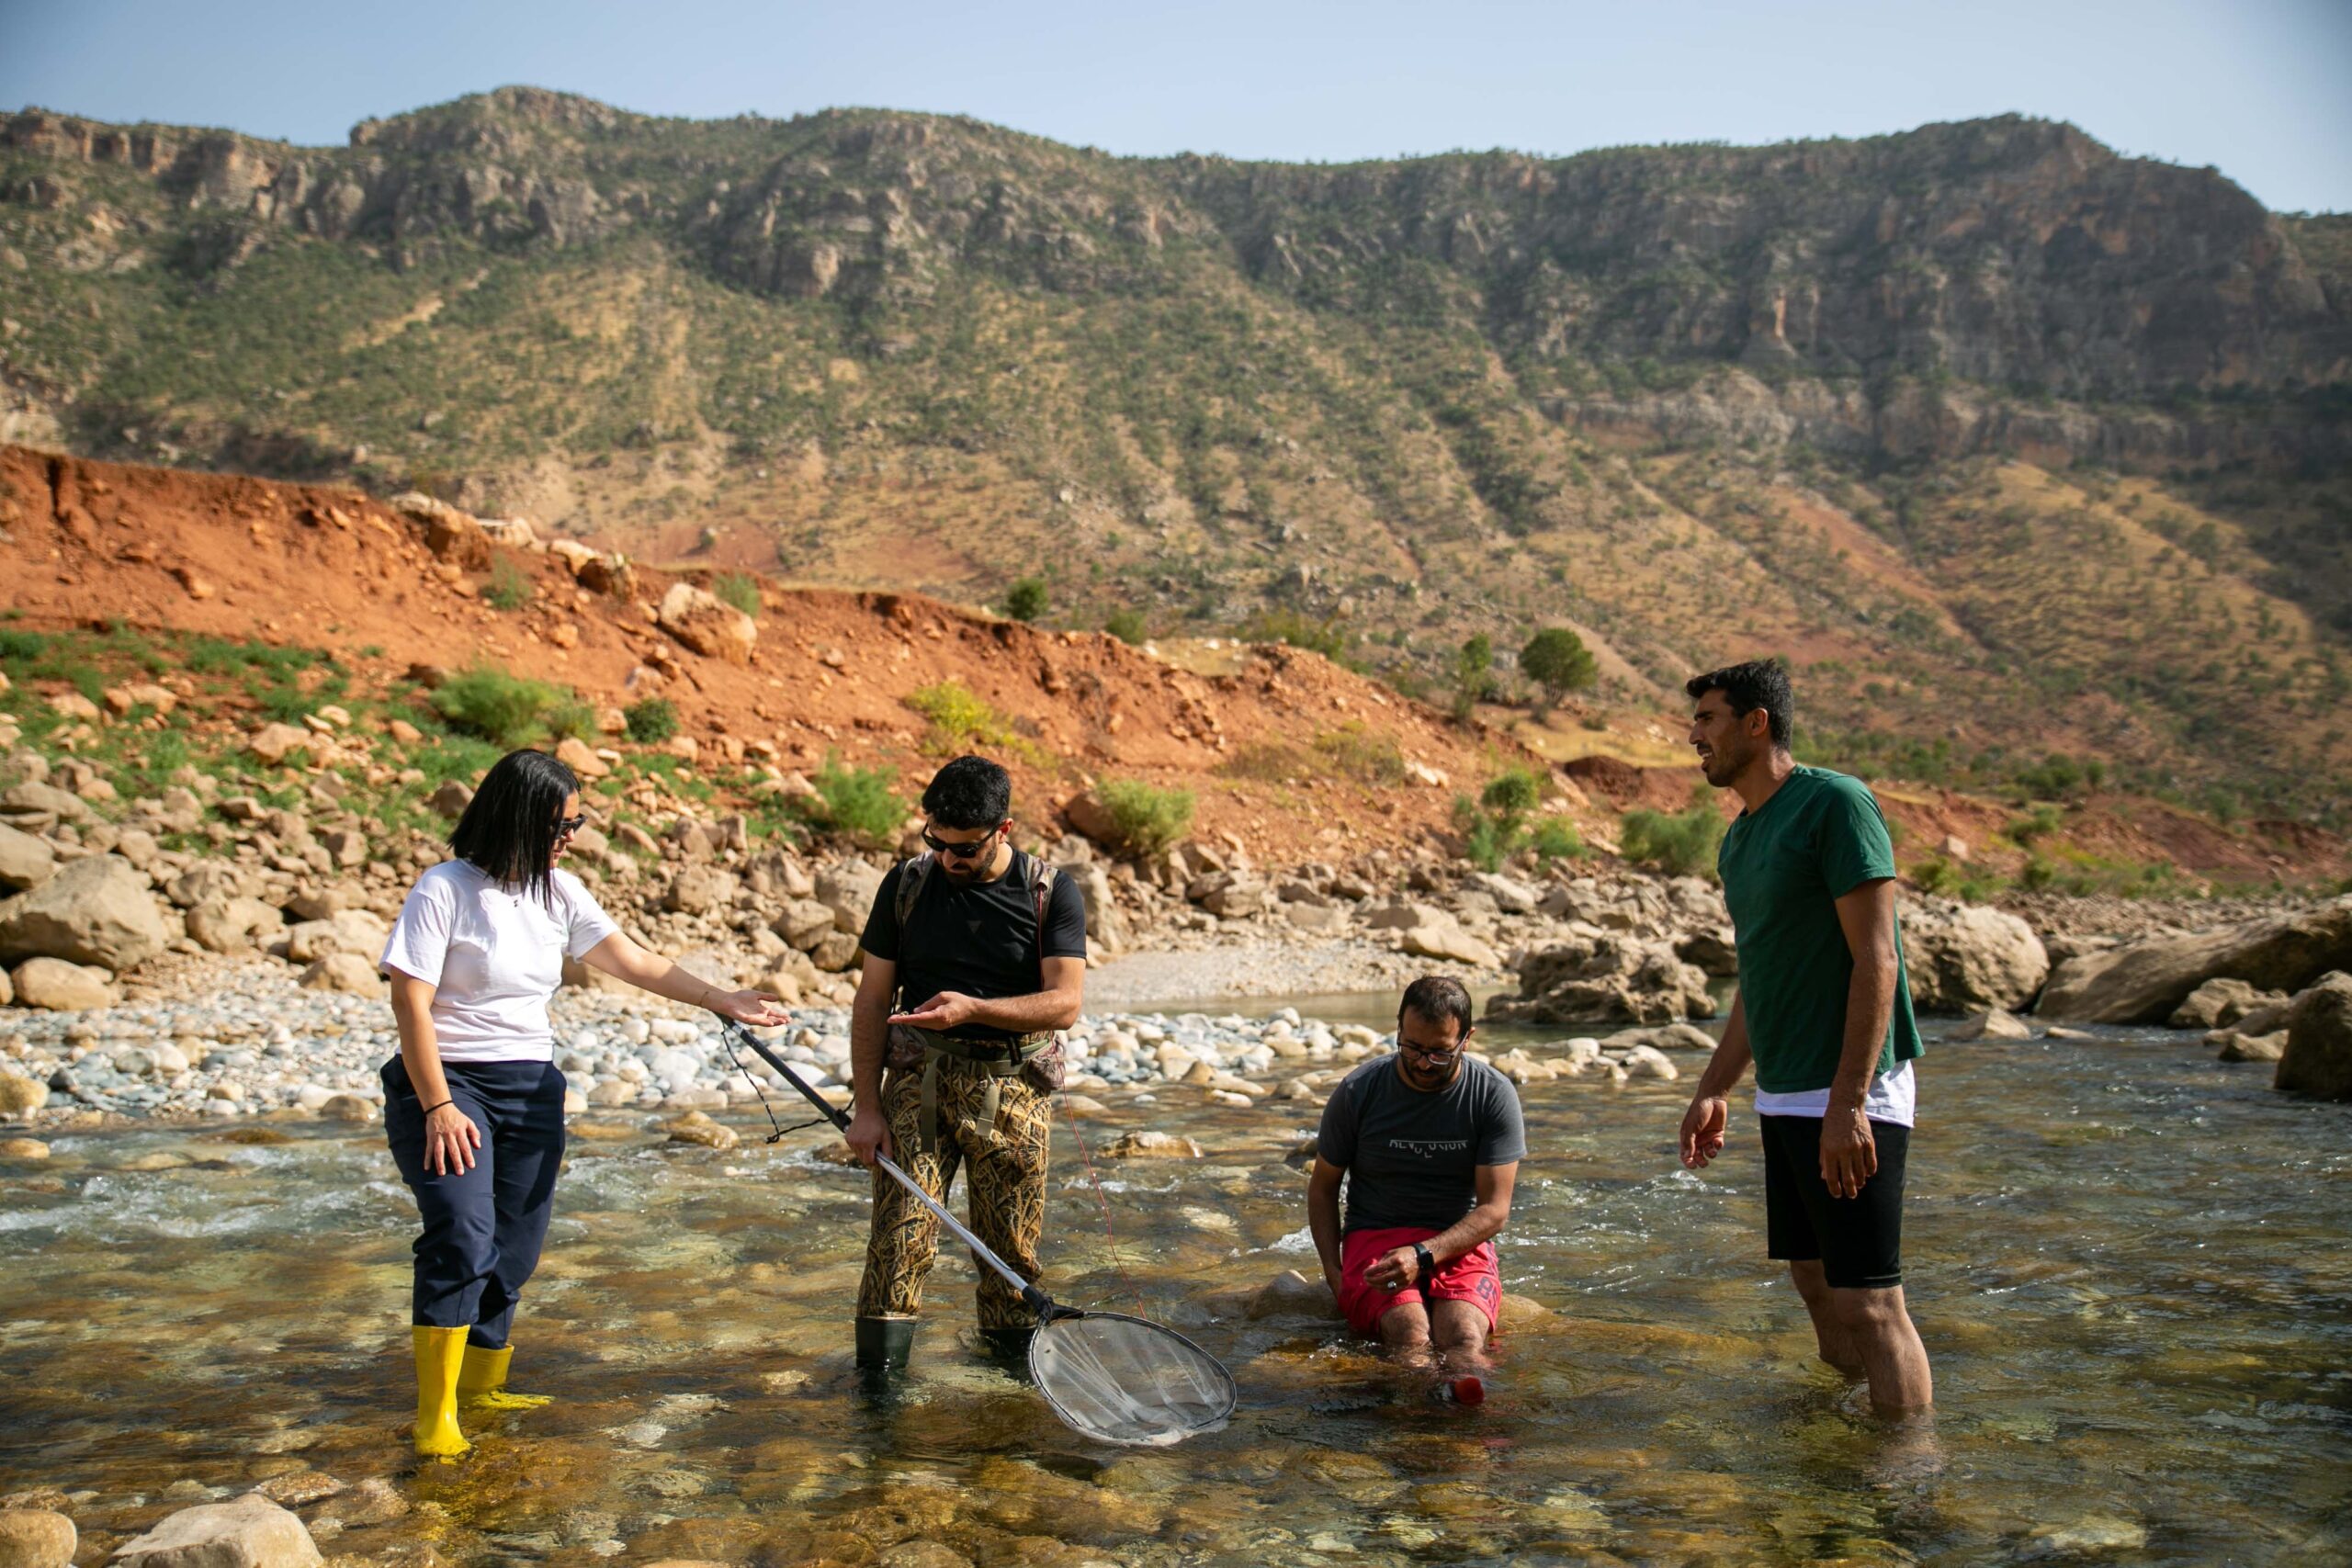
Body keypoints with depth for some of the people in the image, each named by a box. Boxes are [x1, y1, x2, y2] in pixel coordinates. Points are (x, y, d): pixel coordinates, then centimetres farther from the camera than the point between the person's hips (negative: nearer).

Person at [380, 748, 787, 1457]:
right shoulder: (445, 890, -11)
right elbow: (411, 1003, -13)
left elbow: (636, 962, 9)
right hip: (446, 1081, -6)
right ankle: (435, 1413, -8)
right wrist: (438, 1106, -17)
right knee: (463, 1236, -19)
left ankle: (481, 1385, 26)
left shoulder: (559, 892, 7)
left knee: (515, 1249, 8)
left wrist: (722, 1000, 2)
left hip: (532, 1088, 6)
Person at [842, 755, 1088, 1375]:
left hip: (1013, 1088, 0)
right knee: (900, 1229, -9)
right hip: (918, 1078, 1)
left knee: (1012, 1242, 4)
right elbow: (873, 1001, 6)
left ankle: (1013, 1353, 25)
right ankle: (878, 1377, 1)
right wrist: (867, 1105, 0)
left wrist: (973, 1008, -23)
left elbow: (1065, 1004, -9)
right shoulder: (906, 884, 4)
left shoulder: (1053, 894, -1)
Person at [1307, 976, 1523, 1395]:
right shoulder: (1358, 1091, -1)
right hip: (1374, 1237, 0)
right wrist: (1334, 1273, -2)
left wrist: (1423, 1255, -20)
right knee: (1411, 1336, -33)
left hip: (1460, 1243, 0)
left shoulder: (1494, 1096, -3)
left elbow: (1495, 1209, -5)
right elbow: (1323, 1187, 11)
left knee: (1464, 1337, -34)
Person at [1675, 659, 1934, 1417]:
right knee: (1815, 1283, 16)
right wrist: (1713, 1091, 17)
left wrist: (1847, 1104, -22)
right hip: (1782, 1095, 9)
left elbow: (1876, 961, -17)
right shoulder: (1739, 839, 15)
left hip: (1850, 1096, -9)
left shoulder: (1836, 804, -11)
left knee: (1868, 1300, -7)